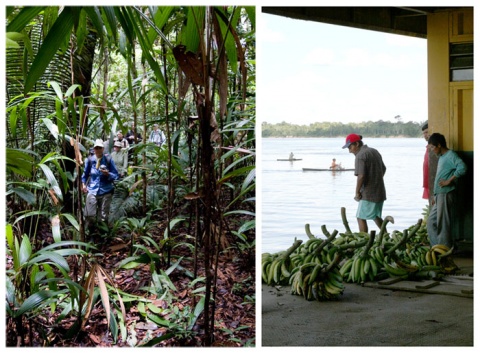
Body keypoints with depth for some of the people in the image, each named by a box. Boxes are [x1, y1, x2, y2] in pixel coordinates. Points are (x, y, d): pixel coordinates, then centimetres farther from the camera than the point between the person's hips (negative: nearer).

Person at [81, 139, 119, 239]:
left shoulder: (108, 160, -3)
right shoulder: (90, 160, 1)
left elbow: (116, 175, -1)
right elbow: (85, 174, 19)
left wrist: (108, 174, -19)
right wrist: (83, 184, 9)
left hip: (105, 192, -1)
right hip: (92, 191, 1)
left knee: (103, 216, 5)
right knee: (90, 215, -10)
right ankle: (90, 234, 10)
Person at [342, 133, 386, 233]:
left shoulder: (360, 156, -15)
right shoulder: (375, 151, 13)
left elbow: (361, 176, -23)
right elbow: (384, 169, 22)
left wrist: (357, 192, -14)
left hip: (368, 193, -9)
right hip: (380, 191, 9)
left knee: (361, 218, -1)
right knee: (375, 216, 22)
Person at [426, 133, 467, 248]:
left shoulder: (451, 155, -11)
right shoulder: (441, 157, 18)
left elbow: (462, 168, -29)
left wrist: (449, 181, -22)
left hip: (446, 195, -10)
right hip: (439, 195, 10)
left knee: (443, 224, -5)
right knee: (431, 222, 12)